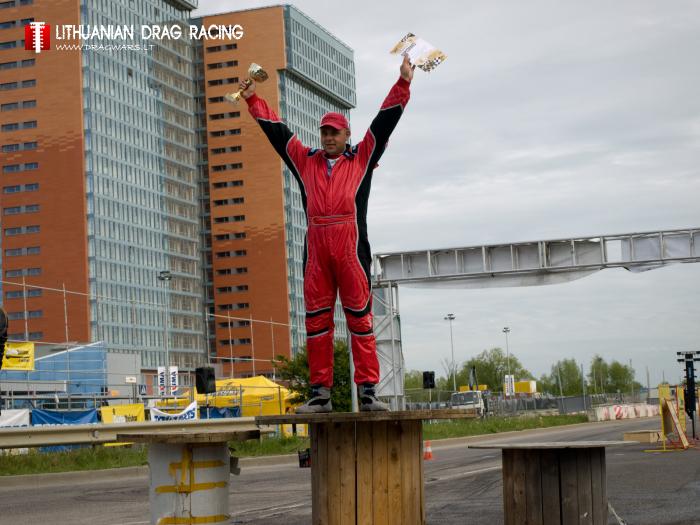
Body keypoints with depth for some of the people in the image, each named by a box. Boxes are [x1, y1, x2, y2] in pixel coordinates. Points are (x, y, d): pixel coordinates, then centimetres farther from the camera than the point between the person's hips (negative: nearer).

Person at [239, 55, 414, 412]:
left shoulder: (362, 158, 14)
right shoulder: (305, 161, 21)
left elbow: (385, 121, 11)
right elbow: (275, 130, 27)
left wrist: (403, 82, 6)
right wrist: (253, 100, 28)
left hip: (351, 245, -3)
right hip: (315, 246, 3)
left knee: (360, 316, -5)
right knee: (316, 319, 3)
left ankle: (368, 390, -6)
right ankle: (320, 393, 6)